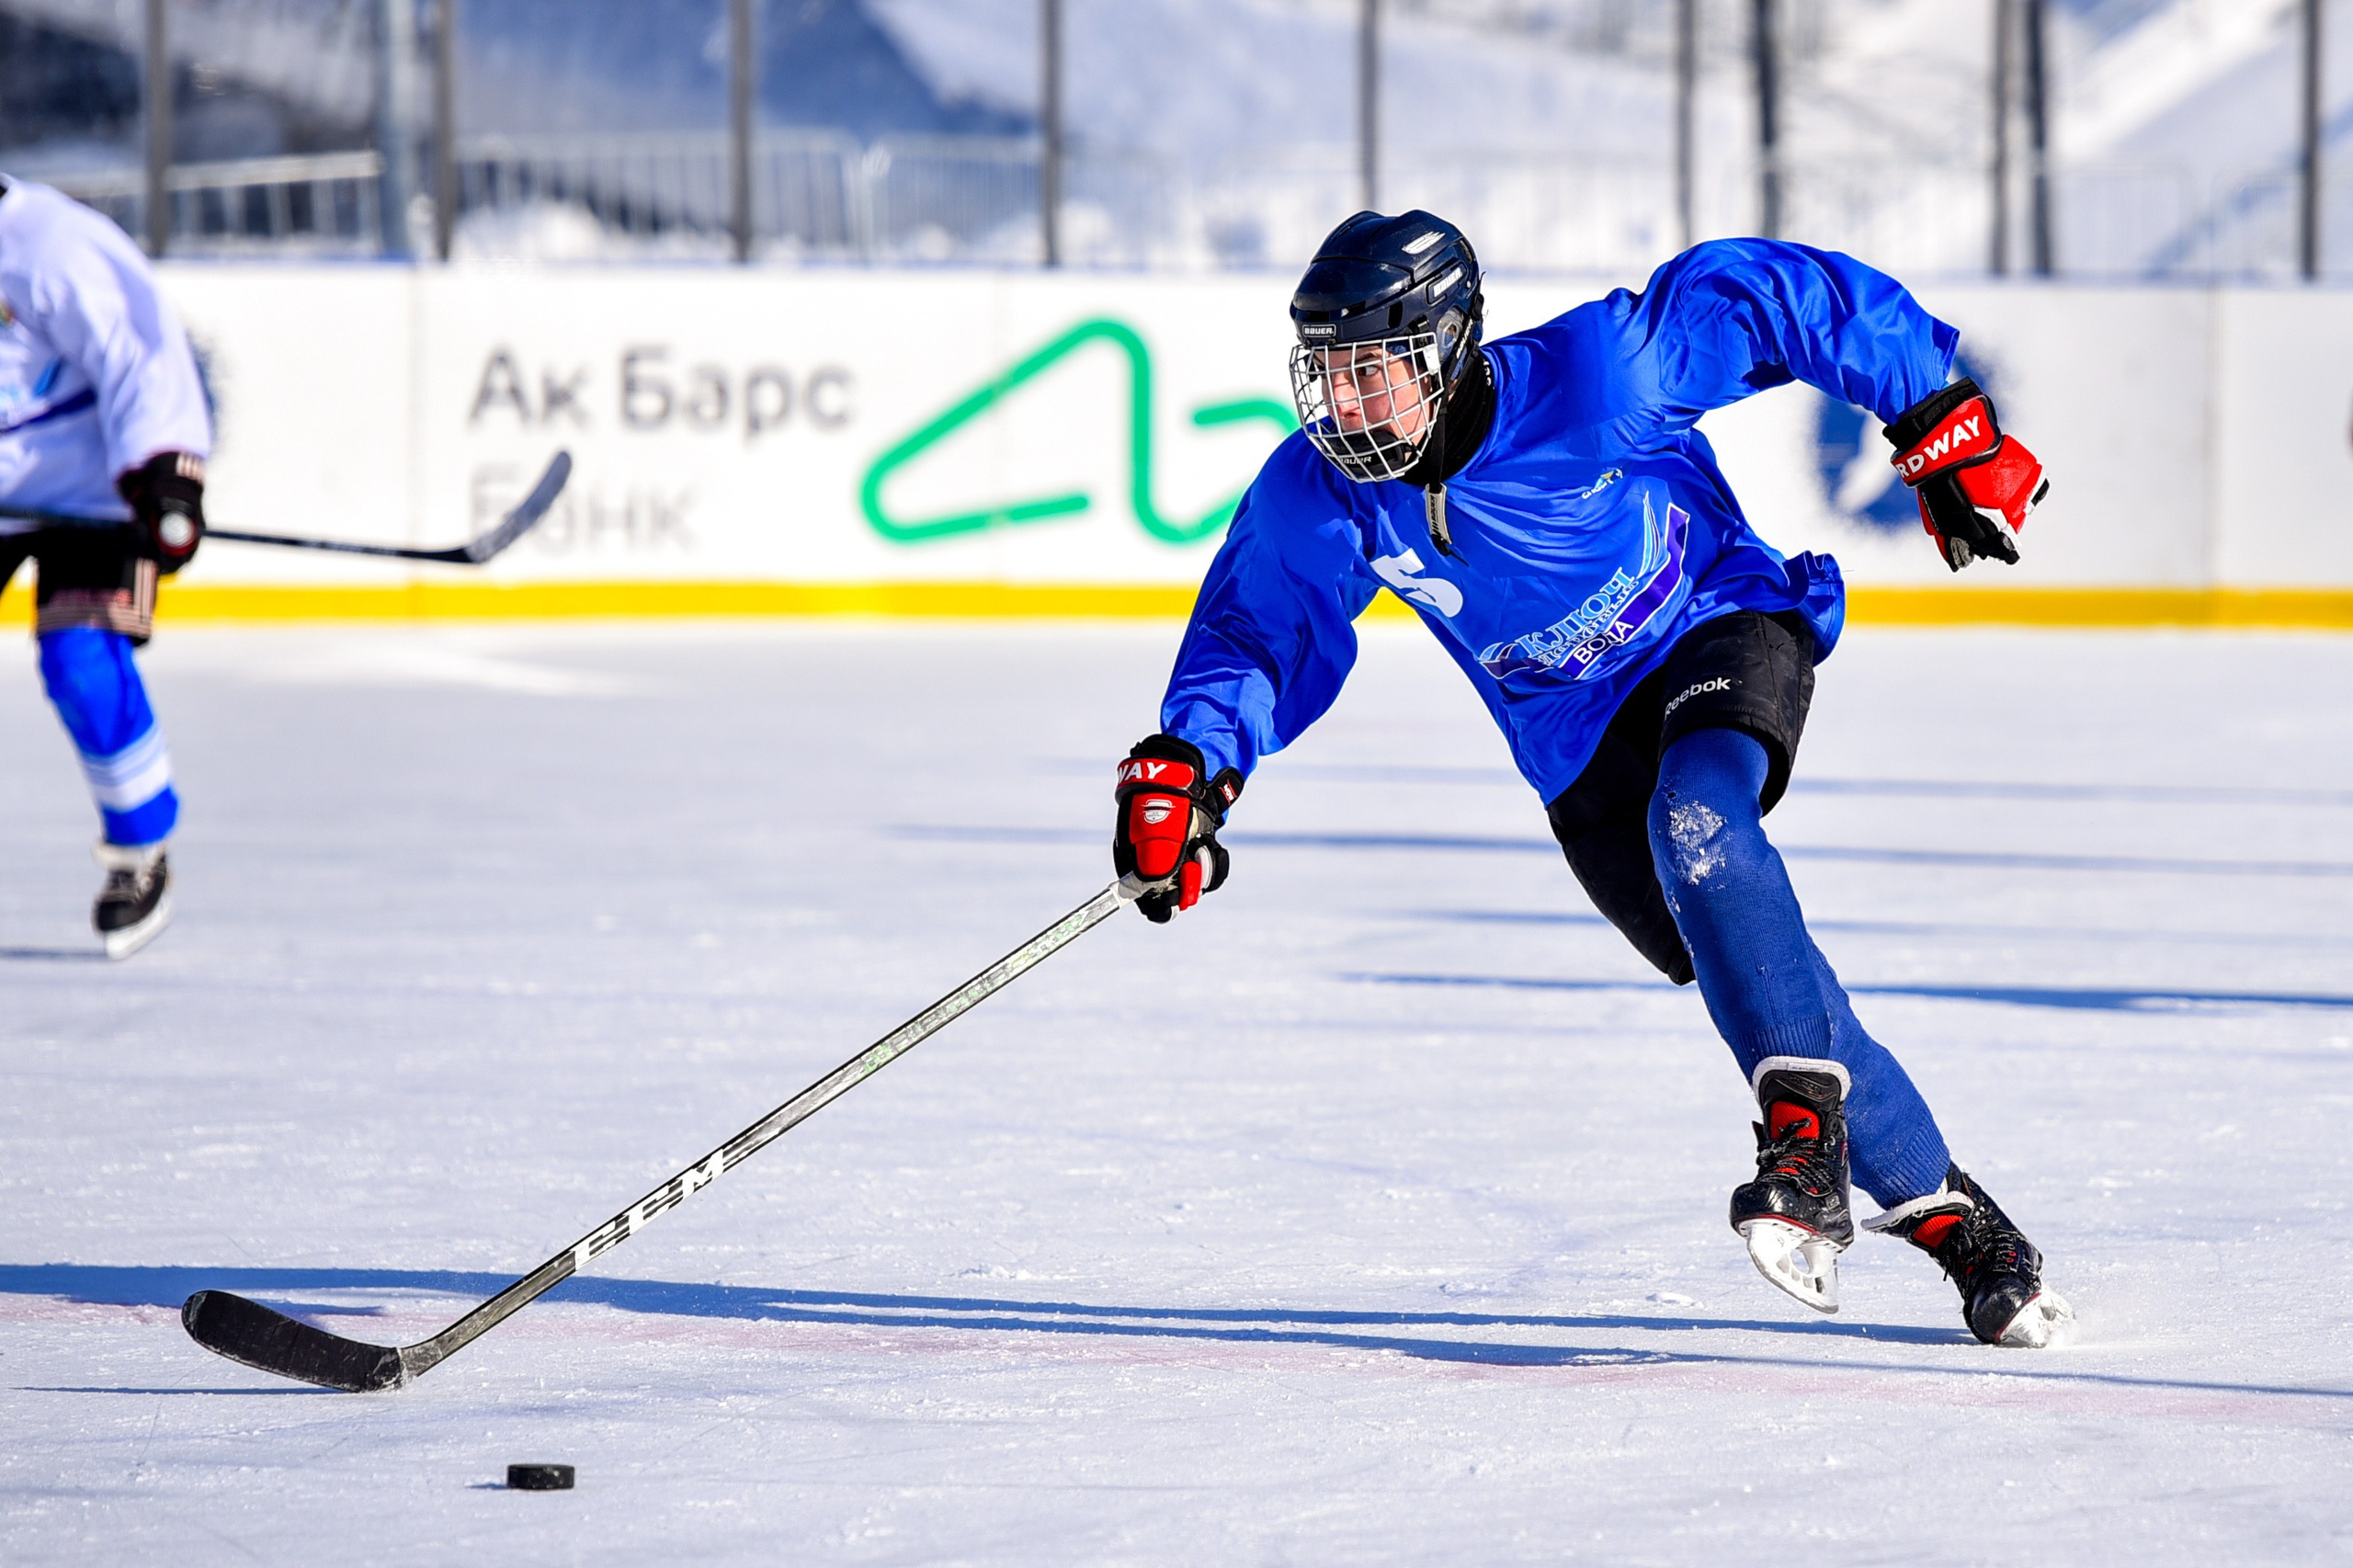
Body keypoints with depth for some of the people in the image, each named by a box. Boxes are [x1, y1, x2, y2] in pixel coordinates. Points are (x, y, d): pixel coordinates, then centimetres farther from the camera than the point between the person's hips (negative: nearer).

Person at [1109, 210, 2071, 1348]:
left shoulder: (1591, 379, -28)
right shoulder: (1318, 496, -15)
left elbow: (1777, 293, -20)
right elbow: (1257, 630, 0)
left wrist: (1942, 429, -17)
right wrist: (1186, 767, -16)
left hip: (1723, 631, -4)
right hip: (1584, 748, 4)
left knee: (1693, 818, -36)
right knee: (1745, 970, -6)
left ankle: (1805, 1130, -36)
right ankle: (1949, 1218, 6)